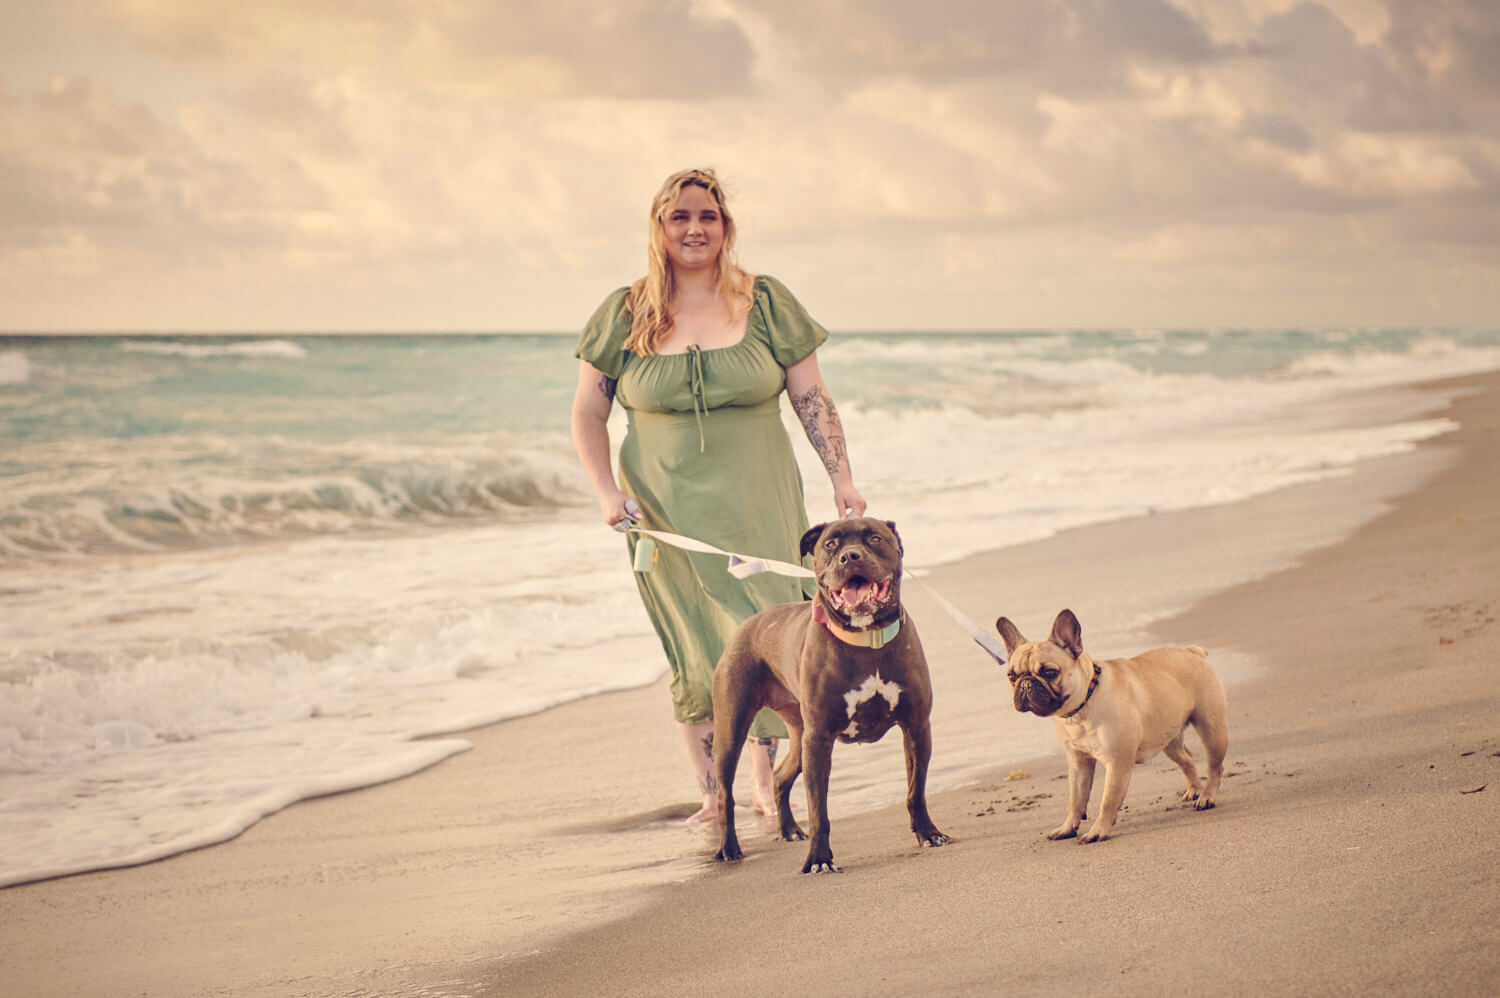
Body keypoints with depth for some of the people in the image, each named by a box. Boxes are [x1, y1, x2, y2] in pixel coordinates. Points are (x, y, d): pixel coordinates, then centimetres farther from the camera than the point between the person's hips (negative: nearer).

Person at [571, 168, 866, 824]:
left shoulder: (765, 303, 2)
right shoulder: (626, 314, 2)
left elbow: (812, 398, 5)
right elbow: (588, 414, 7)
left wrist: (842, 479, -2)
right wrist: (606, 493, -5)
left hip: (758, 509, 0)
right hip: (668, 513, 0)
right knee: (695, 653, 3)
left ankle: (766, 786, 11)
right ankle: (710, 795, 13)